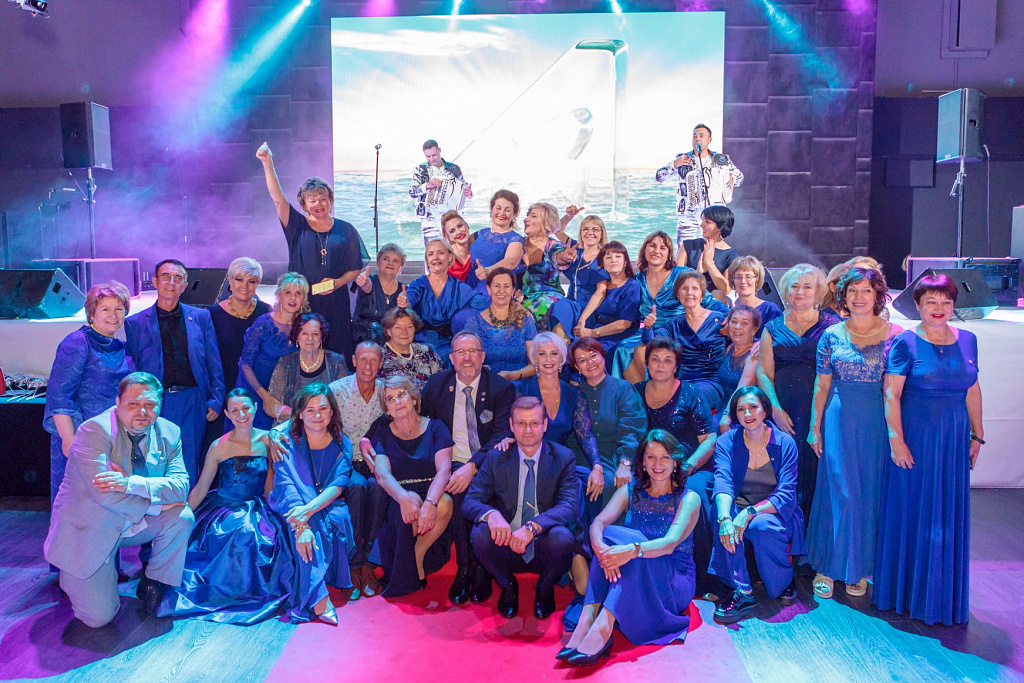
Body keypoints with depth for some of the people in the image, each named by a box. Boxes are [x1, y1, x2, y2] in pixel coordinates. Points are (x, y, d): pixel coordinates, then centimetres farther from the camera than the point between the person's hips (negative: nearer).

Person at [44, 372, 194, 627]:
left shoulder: (169, 433, -7)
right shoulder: (94, 431, -22)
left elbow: (180, 486, -18)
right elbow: (106, 495, -30)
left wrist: (131, 483, -33)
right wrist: (156, 505, -23)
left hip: (134, 523, 5)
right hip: (88, 530, -5)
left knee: (182, 516, -21)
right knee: (100, 616, -8)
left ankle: (153, 584, 3)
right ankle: (72, 578, 25)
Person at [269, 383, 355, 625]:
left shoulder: (341, 444, 1)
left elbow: (338, 486, -11)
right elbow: (286, 486, -16)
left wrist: (308, 510, -31)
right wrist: (301, 526, -33)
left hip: (329, 505, 2)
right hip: (293, 507, -1)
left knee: (340, 516, -31)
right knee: (308, 525, -32)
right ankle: (319, 600, -34)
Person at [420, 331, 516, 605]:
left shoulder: (502, 387, 1)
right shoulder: (436, 384, 10)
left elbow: (503, 435, -9)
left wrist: (472, 466, -25)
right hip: (451, 464, 1)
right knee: (458, 490, -32)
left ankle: (480, 567, -17)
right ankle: (465, 568, -21)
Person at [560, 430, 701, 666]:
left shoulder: (689, 499, -4)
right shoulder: (630, 492, 7)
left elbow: (670, 544, -22)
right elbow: (598, 522, -10)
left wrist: (633, 549, -42)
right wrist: (600, 548, -35)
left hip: (674, 583, -3)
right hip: (627, 583, 3)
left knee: (629, 541, -31)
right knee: (610, 535, -25)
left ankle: (602, 628, -45)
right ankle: (587, 619, -37)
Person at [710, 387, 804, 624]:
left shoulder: (784, 443, -7)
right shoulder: (727, 442, -4)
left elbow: (786, 494, -15)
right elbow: (722, 483, -21)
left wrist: (750, 513, -32)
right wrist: (725, 519, -42)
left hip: (774, 514, -1)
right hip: (739, 509, 1)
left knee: (762, 525, -34)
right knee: (726, 516, -32)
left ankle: (784, 584, -4)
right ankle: (742, 592, -27)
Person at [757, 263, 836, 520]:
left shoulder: (831, 326, 7)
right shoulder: (773, 329, 13)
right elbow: (764, 373, 6)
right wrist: (776, 410, -7)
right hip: (785, 414, 2)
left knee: (816, 466, -4)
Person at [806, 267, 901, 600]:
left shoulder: (894, 335, 0)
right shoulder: (832, 336, 3)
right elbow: (821, 386, 5)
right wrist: (815, 428, 4)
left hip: (878, 422, 0)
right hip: (839, 421, 0)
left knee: (871, 493, 6)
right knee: (839, 492, 2)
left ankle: (859, 568, 21)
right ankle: (828, 567, 14)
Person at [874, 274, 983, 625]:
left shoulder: (967, 341, 7)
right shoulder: (906, 343, -7)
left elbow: (973, 391, 12)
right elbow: (891, 394, -11)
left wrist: (977, 435, 11)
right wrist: (896, 440, -15)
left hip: (954, 440, 4)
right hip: (914, 438, -4)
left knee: (948, 518, 10)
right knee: (910, 513, 5)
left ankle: (942, 595, 25)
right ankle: (906, 592, 20)